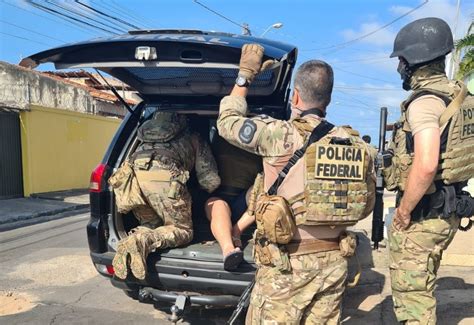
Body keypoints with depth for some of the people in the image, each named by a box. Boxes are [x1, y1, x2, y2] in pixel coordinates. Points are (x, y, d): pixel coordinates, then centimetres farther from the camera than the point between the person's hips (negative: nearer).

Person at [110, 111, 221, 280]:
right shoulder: (196, 140, 28)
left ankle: (137, 236, -9)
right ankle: (144, 242, -17)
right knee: (183, 230, 11)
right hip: (164, 175, -5)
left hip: (133, 171, 5)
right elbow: (211, 181, 22)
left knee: (151, 223, 25)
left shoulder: (149, 133, 42)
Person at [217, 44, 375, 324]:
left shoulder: (280, 135, -14)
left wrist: (245, 76, 12)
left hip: (288, 262, -5)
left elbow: (228, 122, 2)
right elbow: (366, 206, 11)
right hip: (334, 260, 6)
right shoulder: (355, 143, 3)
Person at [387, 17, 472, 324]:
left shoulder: (424, 101, -20)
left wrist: (404, 211, -19)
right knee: (422, 290, 24)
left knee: (411, 295, 5)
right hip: (446, 212, 10)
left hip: (421, 216, -9)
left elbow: (425, 165, -31)